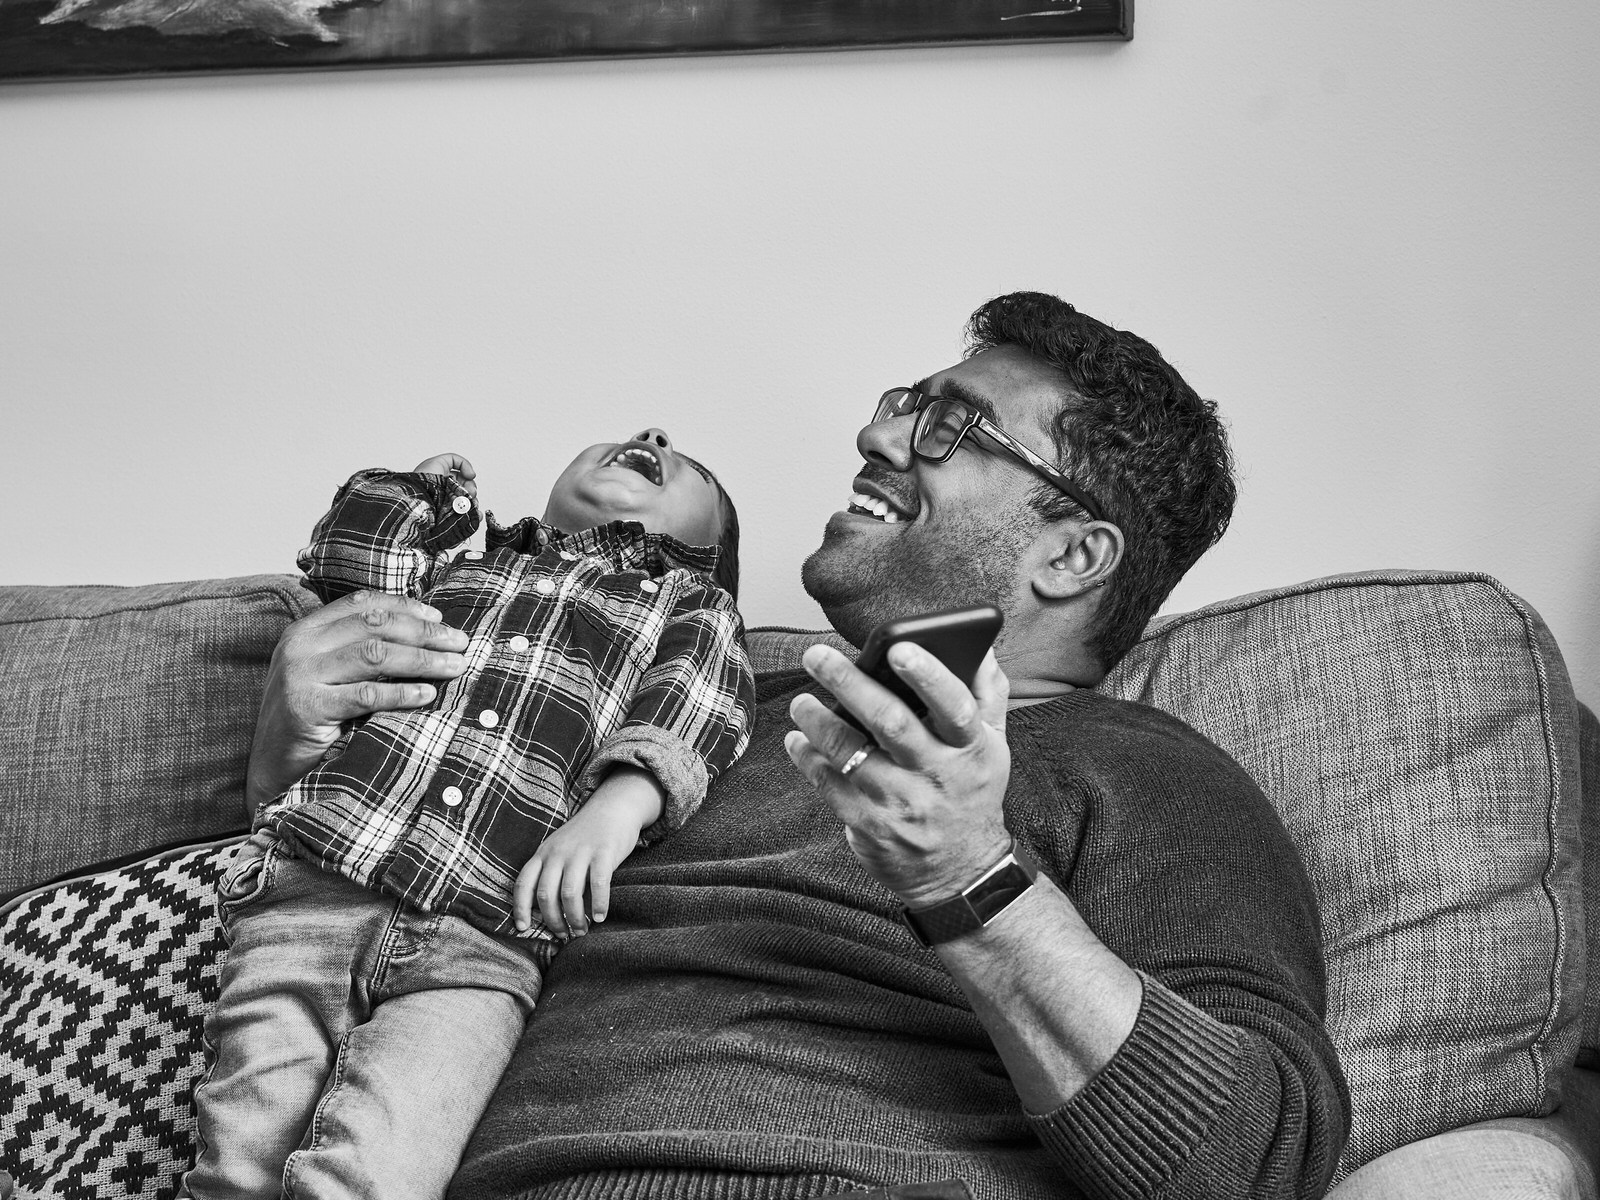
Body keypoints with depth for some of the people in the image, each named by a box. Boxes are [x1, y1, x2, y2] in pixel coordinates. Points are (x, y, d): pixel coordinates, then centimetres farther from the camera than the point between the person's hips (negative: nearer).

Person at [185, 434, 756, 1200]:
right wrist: (429, 488, 31)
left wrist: (621, 801, -16)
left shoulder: (689, 601, 25)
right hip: (311, 883, 2)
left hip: (480, 940, -2)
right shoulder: (456, 568, 31)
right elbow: (344, 562, 13)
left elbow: (690, 707, 5)